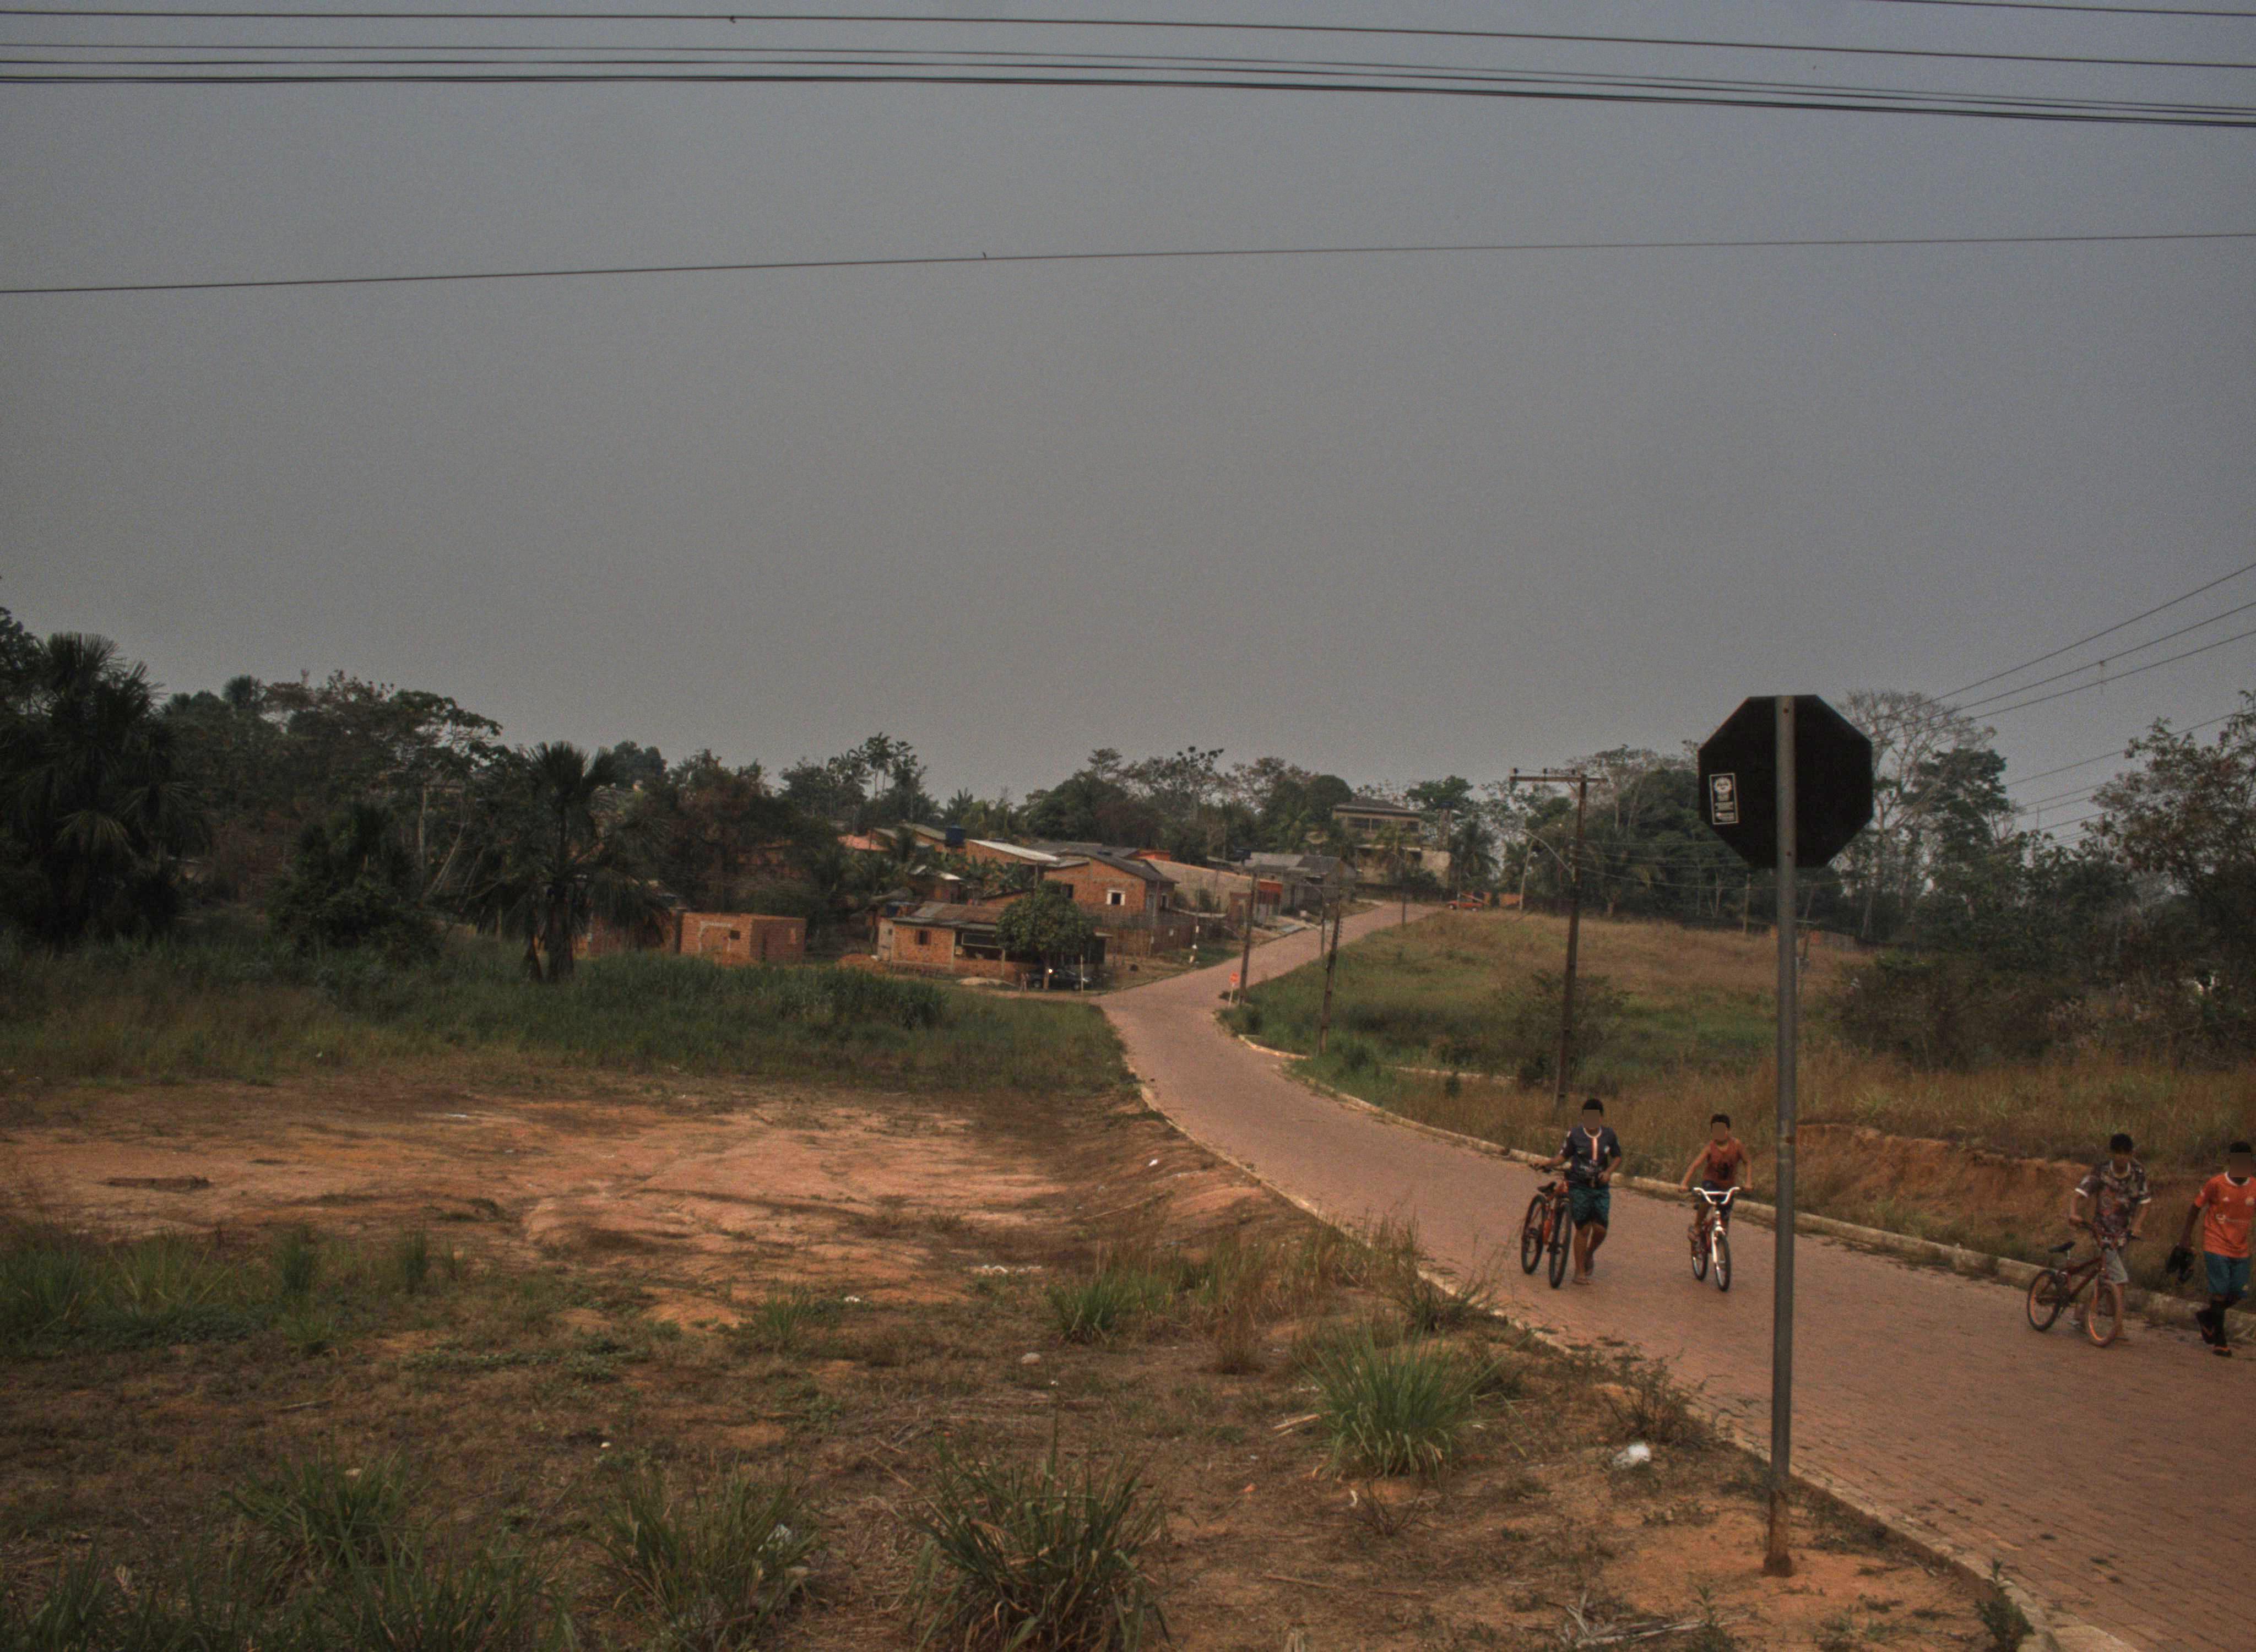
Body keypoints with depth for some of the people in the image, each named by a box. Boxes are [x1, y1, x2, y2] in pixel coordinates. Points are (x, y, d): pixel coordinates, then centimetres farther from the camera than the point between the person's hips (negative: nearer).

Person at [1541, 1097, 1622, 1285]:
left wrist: (1609, 1172, -7)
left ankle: (1589, 1254, 27)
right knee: (1583, 1229, -2)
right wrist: (1549, 1163, -16)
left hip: (1601, 1187, 2)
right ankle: (1580, 1272, 9)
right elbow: (1563, 1156, 2)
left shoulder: (1609, 1134, -1)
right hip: (1579, 1187, -2)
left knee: (1600, 1229, -6)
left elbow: (1617, 1157, 11)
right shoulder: (1575, 1134, -6)